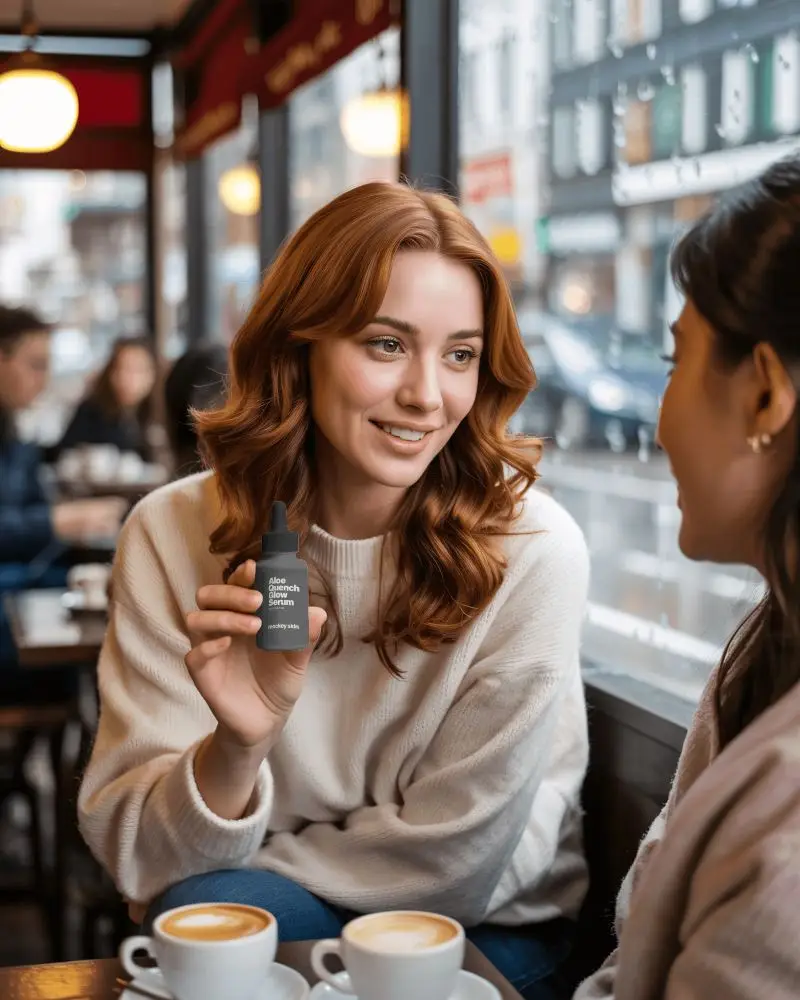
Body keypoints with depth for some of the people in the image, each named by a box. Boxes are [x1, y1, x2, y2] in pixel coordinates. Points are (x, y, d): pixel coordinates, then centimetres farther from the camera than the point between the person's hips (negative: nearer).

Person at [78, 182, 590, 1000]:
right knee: (205, 909, -29)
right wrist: (237, 746, -33)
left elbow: (453, 858, -13)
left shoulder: (531, 548, -19)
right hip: (242, 912, 2)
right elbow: (135, 858, -14)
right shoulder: (173, 535, -11)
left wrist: (239, 873, -6)